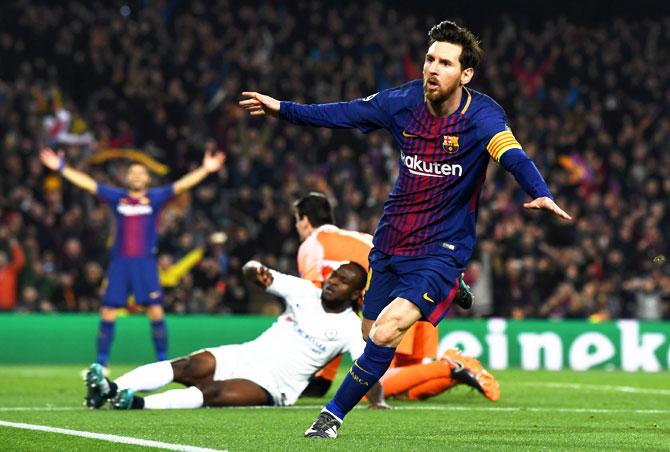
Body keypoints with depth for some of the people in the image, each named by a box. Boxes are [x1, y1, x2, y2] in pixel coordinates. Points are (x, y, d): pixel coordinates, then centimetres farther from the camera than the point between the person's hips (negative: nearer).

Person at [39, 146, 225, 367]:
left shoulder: (155, 197, 6)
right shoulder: (117, 197, 10)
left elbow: (182, 185, -3)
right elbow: (87, 183, 10)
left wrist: (206, 170, -13)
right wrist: (62, 168, 7)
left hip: (145, 262, -2)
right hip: (119, 262, 2)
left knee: (155, 311, -7)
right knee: (108, 312, 0)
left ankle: (163, 360, 3)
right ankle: (101, 362, 8)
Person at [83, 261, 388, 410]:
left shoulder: (352, 329, -2)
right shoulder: (305, 292, 9)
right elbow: (262, 277, -1)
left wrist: (377, 401, -26)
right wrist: (256, 271, -24)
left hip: (272, 387, -4)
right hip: (246, 356, 4)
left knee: (213, 393, -32)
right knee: (189, 367, -23)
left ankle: (137, 404, -50)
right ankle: (109, 390, -37)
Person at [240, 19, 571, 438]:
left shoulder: (482, 115, -17)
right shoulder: (404, 102, -4)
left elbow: (514, 157, -34)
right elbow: (343, 114, 10)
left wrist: (541, 194, -54)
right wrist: (283, 109, 12)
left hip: (442, 251, -5)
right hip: (391, 242, 5)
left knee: (386, 333, -20)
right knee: (371, 332, 15)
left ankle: (333, 415, -6)